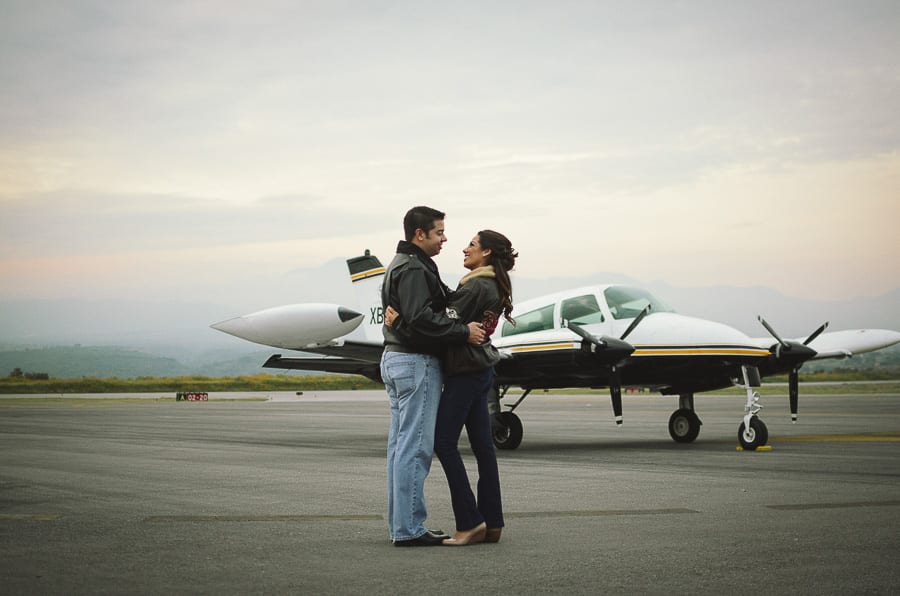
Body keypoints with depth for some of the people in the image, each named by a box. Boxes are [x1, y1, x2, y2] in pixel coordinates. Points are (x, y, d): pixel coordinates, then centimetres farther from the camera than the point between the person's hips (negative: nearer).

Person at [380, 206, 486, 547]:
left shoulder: (402, 265, 20)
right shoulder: (414, 269, -14)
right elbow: (422, 318, -26)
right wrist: (464, 331, -22)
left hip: (395, 358, 11)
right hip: (416, 363, -11)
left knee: (401, 444, 11)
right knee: (415, 446, -9)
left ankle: (401, 524, 15)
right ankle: (409, 529, -8)